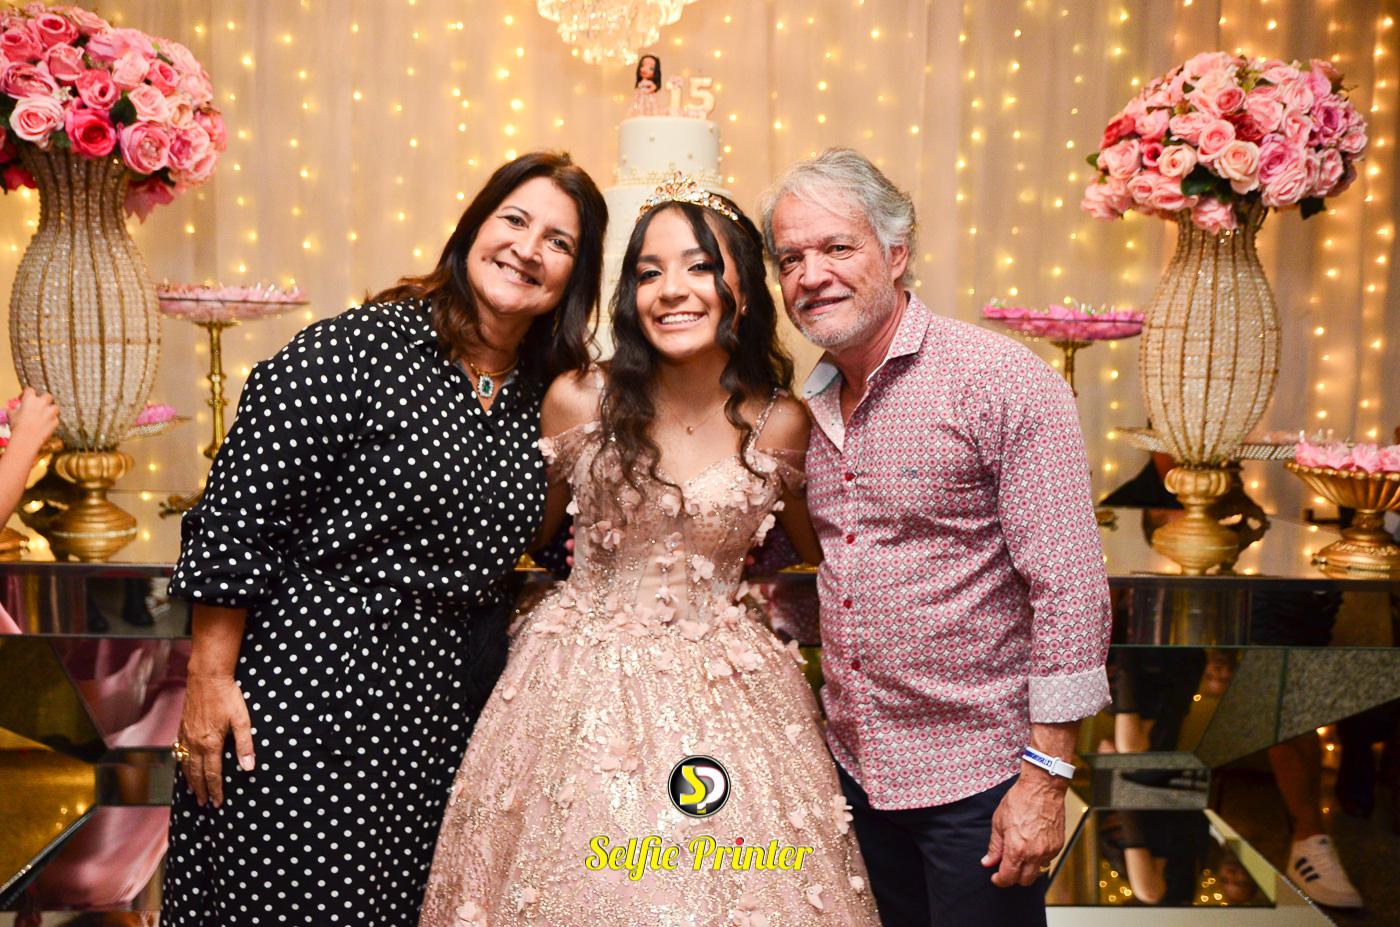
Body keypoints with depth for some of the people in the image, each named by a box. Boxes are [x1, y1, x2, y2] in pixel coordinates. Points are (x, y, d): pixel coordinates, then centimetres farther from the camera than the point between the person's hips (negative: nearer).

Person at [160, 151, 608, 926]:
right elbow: (239, 512, -13)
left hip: (443, 713, 6)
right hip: (308, 691, -5)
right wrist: (209, 678, -14)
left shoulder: (546, 396, 6)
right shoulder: (358, 347, -13)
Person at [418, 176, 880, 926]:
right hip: (583, 685, 0)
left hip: (723, 692, 1)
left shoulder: (781, 424, -5)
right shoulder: (577, 401, -6)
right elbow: (527, 534, 9)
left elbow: (819, 552, 12)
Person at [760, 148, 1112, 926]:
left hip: (977, 777, -6)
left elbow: (1071, 587, -18)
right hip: (855, 767, 6)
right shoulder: (816, 404, 6)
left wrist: (1046, 776, -19)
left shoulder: (1001, 382, -15)